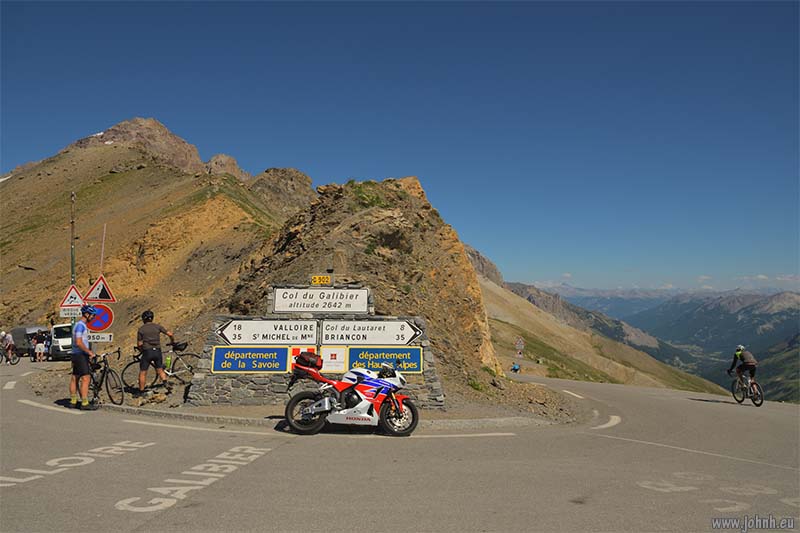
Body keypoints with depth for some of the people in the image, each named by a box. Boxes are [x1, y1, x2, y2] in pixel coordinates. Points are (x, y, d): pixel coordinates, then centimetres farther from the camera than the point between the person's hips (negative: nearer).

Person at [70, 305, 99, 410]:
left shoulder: (83, 325, 17)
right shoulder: (80, 325, -15)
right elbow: (79, 342, -23)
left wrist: (89, 353, 21)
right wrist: (90, 352, -19)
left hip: (77, 355, 11)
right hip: (80, 355, -11)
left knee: (74, 378, 13)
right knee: (85, 378, -11)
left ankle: (73, 401, 20)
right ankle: (85, 403, -12)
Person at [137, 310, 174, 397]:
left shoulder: (141, 329, 0)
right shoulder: (157, 326, 4)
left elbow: (139, 344, -3)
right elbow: (170, 334, -1)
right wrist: (172, 341, 18)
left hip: (147, 351, -2)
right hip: (157, 351, 3)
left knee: (143, 373, 7)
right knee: (160, 370, 18)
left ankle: (141, 392, 11)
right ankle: (165, 382, -5)